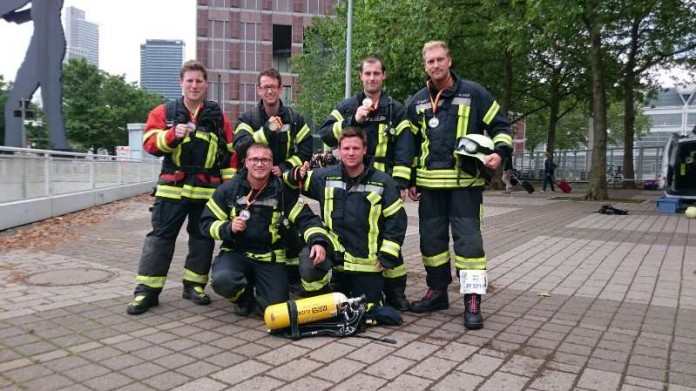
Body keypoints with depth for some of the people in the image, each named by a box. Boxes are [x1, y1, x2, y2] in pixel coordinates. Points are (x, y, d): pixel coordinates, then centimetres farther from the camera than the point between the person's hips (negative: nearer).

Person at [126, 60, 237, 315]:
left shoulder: (218, 117, 10)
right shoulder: (164, 113, 7)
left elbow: (230, 153, 11)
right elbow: (149, 143, -3)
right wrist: (172, 135, -21)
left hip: (207, 189, 2)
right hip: (172, 187, -1)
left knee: (202, 238, 8)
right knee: (160, 237, 0)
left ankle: (194, 285, 23)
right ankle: (147, 290, 6)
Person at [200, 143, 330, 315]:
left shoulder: (284, 191, -3)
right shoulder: (228, 189, -2)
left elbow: (307, 218, -9)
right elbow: (207, 222, 2)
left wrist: (318, 241, -29)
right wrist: (228, 228, -19)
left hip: (270, 257, 0)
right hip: (235, 252, 0)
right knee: (222, 280, -31)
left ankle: (257, 284, 26)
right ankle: (243, 296, 8)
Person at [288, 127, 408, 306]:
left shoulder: (383, 182, -5)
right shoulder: (324, 177, 1)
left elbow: (396, 219, -3)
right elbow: (293, 181, 13)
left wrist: (387, 256, -7)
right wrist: (298, 176, -12)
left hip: (368, 262, 0)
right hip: (335, 252, 1)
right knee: (308, 267, -30)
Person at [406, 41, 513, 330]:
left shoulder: (474, 93, 1)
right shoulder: (417, 102, 13)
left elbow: (500, 126, 5)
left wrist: (499, 152, -13)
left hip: (465, 182, -4)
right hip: (429, 184, 4)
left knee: (468, 238, -6)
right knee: (431, 238, 10)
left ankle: (472, 300, 2)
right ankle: (437, 291, 25)